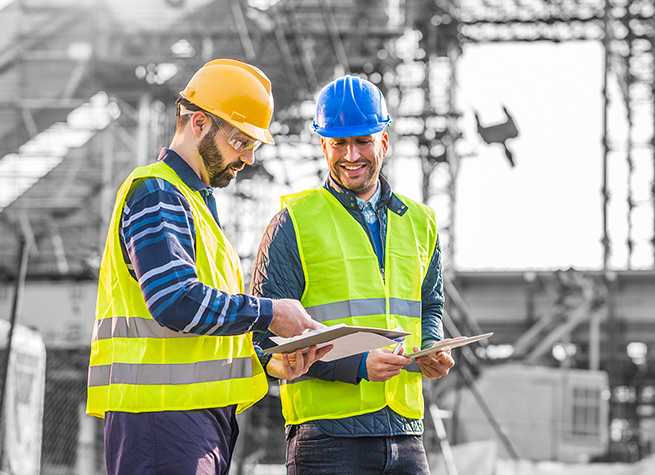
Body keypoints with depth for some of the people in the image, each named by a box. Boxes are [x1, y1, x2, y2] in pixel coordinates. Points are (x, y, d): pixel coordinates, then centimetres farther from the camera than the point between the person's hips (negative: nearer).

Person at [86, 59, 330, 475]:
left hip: (204, 417, 10)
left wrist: (269, 363, 9)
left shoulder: (198, 202, 25)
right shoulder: (156, 195, -7)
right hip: (163, 414, -10)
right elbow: (175, 303, -21)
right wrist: (269, 313, -13)